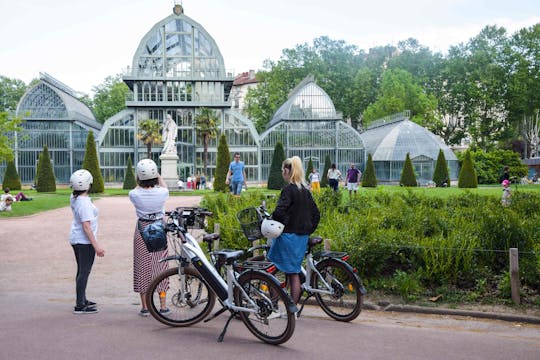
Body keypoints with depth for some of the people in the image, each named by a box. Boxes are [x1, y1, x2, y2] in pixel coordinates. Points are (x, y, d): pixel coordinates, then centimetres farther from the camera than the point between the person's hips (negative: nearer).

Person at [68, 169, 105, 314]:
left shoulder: (74, 198, 4)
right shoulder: (84, 203, -23)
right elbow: (86, 226, -25)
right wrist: (96, 246, -23)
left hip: (76, 239, 10)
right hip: (84, 241, -10)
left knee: (81, 271, 19)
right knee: (84, 272, -4)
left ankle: (82, 300, 31)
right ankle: (80, 306, 0)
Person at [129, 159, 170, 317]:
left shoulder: (135, 195, -13)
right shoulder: (161, 193, -12)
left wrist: (140, 181, 23)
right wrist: (158, 176, 28)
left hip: (142, 231, 0)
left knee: (142, 268, 8)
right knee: (160, 266, 9)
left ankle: (145, 307, 12)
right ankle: (163, 305, 12)